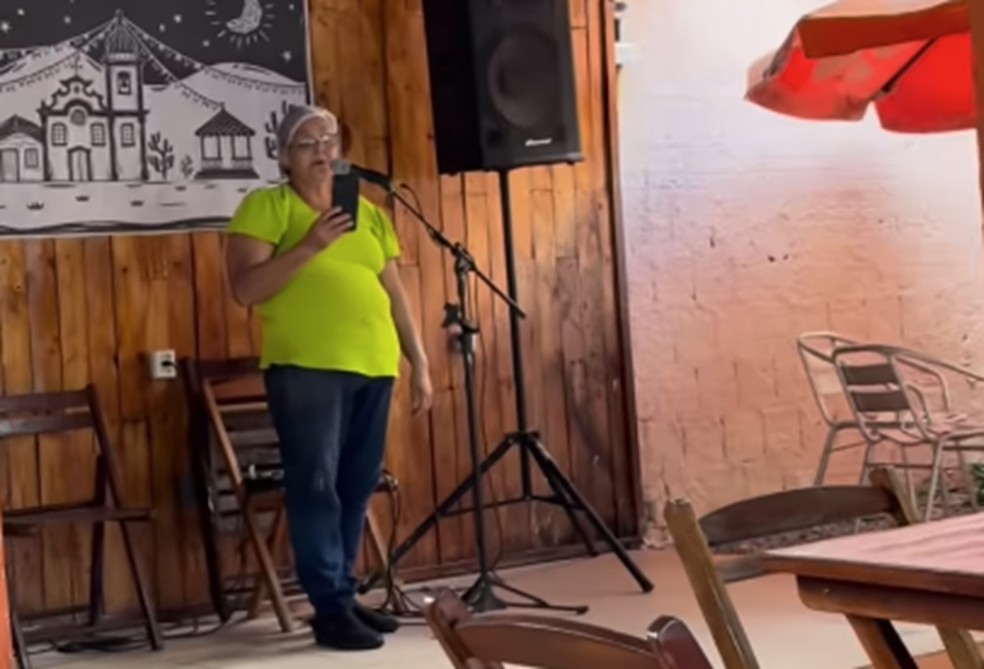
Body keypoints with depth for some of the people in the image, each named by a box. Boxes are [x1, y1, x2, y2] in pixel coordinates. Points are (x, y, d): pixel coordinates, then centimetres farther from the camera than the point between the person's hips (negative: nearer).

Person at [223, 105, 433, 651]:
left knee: (357, 486, 9)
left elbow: (395, 295, 18)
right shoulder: (264, 207, 1)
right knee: (316, 485, -6)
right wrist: (309, 245, -17)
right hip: (306, 368, -5)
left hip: (373, 368, 6)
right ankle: (330, 609, -2)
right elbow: (245, 289, -10)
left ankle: (343, 595, 19)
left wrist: (419, 363, 14)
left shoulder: (368, 213, 17)